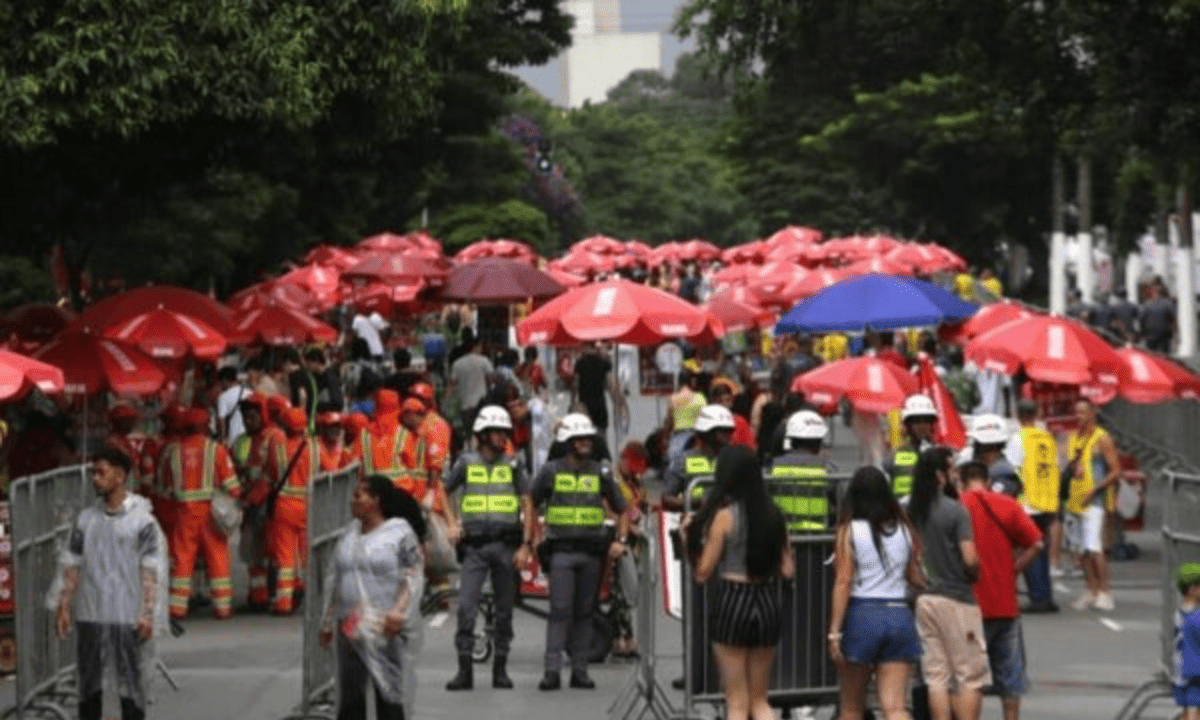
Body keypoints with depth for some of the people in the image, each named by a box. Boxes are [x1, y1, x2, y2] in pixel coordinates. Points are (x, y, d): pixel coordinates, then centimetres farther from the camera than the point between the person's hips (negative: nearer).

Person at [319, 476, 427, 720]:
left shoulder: (400, 533, -5)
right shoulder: (350, 534, 13)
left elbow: (413, 577, -10)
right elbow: (338, 582, 20)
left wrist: (399, 610, -25)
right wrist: (328, 622, 21)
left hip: (387, 631, -6)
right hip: (351, 628, 6)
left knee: (389, 692, 0)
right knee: (349, 693, 3)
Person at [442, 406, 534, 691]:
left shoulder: (512, 465, 7)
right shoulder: (466, 463, 5)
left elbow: (527, 506, 7)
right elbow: (444, 492, 18)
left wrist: (526, 545, -1)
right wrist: (452, 523, 5)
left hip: (506, 544, 1)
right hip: (474, 544, -1)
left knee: (504, 609, 5)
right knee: (466, 606, -10)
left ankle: (500, 669, 13)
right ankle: (464, 670, -7)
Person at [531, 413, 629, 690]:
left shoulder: (601, 473, 9)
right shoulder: (550, 471, 4)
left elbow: (622, 510, 16)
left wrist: (619, 540, 3)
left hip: (592, 551, 3)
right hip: (561, 550, -3)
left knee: (585, 612, 5)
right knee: (560, 610, -10)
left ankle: (580, 671, 10)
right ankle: (552, 672, -11)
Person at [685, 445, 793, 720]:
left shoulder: (724, 515, -9)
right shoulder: (772, 515, 5)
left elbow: (702, 573, -7)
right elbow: (787, 571, 6)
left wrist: (691, 540, 6)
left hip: (733, 604, -5)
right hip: (767, 604, 5)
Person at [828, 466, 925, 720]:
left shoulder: (849, 530, -2)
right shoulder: (904, 530, 8)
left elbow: (843, 582, -8)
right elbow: (916, 580, 10)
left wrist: (834, 631, -9)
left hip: (861, 615, -2)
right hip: (900, 616, 2)